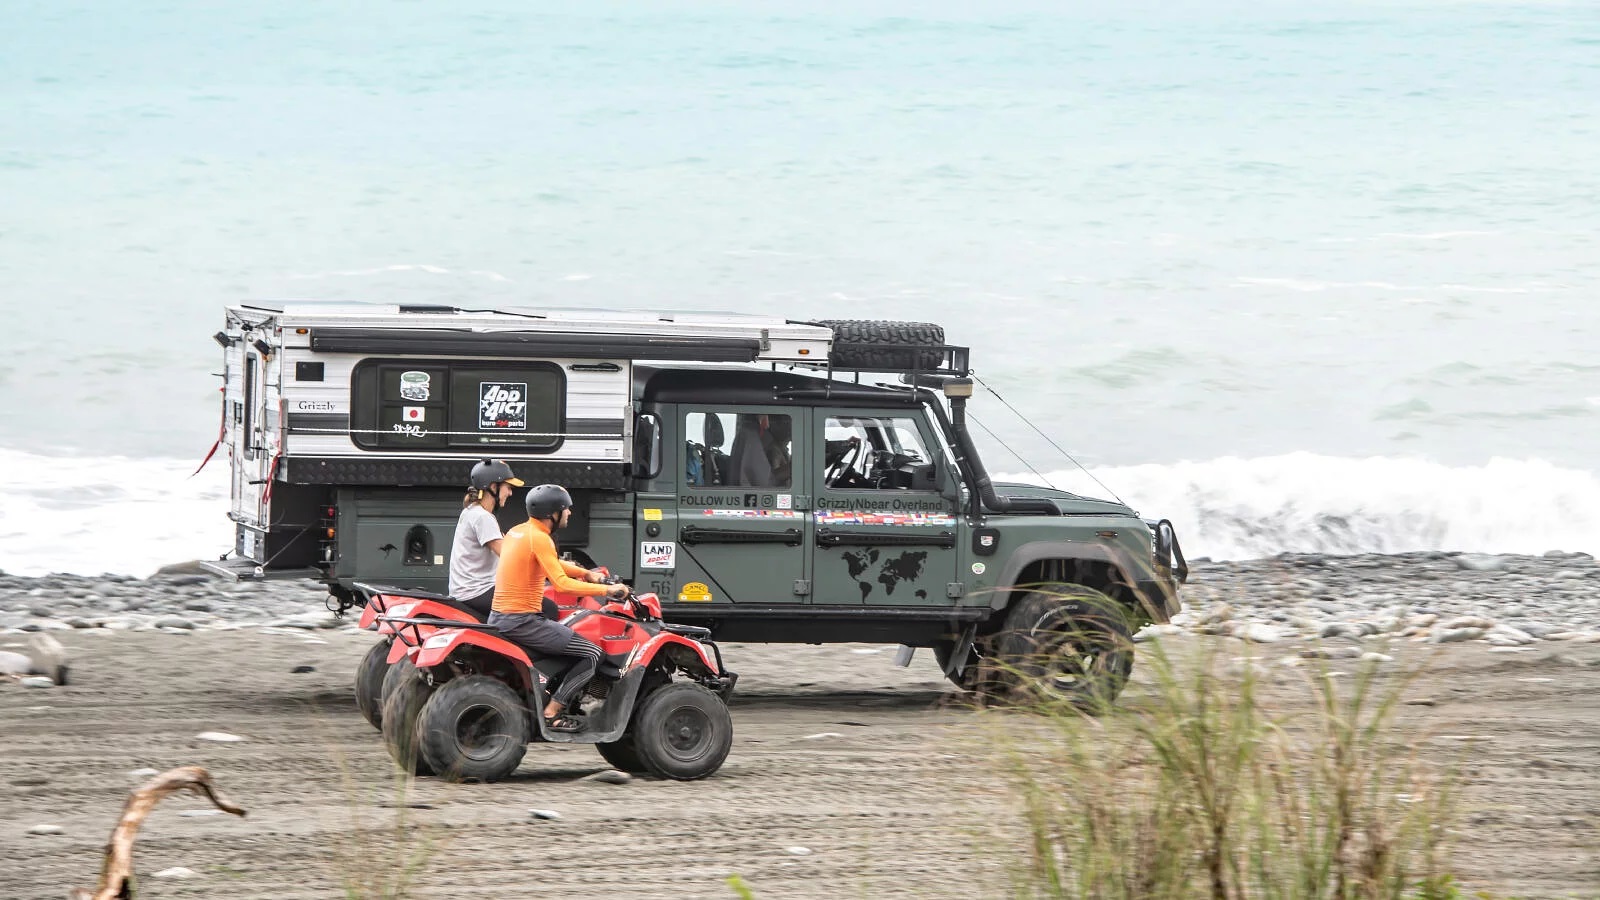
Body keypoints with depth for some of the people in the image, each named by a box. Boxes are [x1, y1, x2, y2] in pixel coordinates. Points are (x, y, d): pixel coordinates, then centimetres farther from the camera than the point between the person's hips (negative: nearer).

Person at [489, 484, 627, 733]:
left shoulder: (517, 532, 14)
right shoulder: (539, 538, -15)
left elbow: (553, 564, 28)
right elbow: (562, 584, -23)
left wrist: (587, 574, 18)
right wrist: (607, 590, -16)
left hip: (498, 618, 10)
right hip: (522, 621, -10)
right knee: (592, 654, -6)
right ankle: (552, 713, -7)